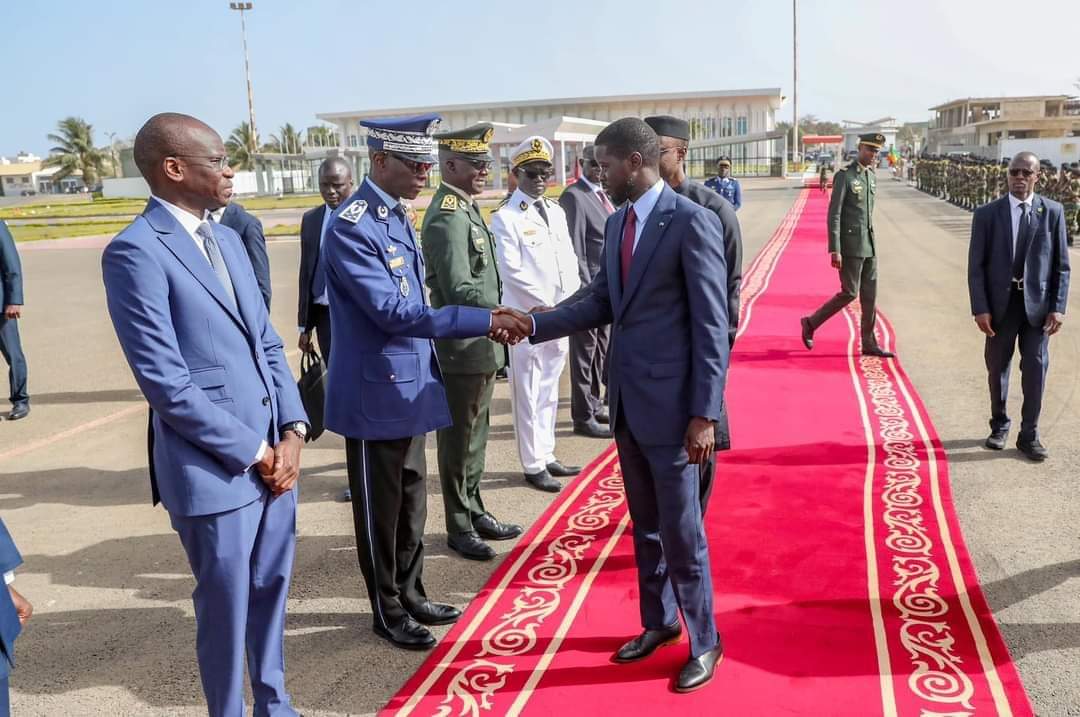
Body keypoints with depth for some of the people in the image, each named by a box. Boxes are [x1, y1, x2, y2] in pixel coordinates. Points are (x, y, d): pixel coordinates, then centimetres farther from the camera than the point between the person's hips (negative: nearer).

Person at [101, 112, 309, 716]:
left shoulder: (228, 238, 11)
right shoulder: (136, 251, -14)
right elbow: (166, 381, -17)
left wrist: (293, 430, 0)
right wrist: (252, 451, -12)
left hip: (274, 452, 7)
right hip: (214, 468, -7)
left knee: (272, 589, 19)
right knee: (227, 606, 9)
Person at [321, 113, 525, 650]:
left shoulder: (398, 218, 9)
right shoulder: (351, 227, -20)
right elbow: (393, 312, -25)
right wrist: (484, 320, -25)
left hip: (408, 386, 9)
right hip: (376, 393, -9)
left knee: (411, 501, 19)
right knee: (380, 507, 8)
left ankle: (411, 595, 35)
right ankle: (388, 611, 24)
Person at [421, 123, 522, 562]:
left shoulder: (466, 209, 12)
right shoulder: (448, 217, -19)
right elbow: (461, 292, -27)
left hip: (480, 347, 10)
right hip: (463, 350, -10)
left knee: (474, 438, 19)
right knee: (459, 441, 4)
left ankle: (475, 513, 33)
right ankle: (460, 528, 17)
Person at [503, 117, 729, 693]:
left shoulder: (691, 221, -13)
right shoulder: (616, 223, 10)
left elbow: (711, 325, -15)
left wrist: (705, 414, -17)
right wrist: (536, 324, 0)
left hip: (671, 402, -7)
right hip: (626, 398, 7)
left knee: (680, 531, 4)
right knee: (645, 525, 19)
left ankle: (704, 642, 23)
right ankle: (658, 621, 37)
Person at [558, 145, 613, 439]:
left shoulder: (602, 195, 13)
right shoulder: (574, 197, -13)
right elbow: (574, 249, -17)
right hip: (589, 286, -8)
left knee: (600, 349, 17)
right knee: (585, 351, 0)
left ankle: (594, 404, 30)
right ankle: (584, 417, 9)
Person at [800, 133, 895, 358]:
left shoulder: (871, 176, 13)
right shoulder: (844, 175, -10)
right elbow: (834, 215, -14)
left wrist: (871, 242, 19)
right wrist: (834, 251, -19)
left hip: (869, 245, 7)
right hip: (850, 245, -7)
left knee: (870, 295, 7)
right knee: (849, 293, -7)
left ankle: (869, 344, 12)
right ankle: (811, 323, 11)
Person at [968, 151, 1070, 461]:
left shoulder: (1053, 212, 0)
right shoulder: (987, 214, -3)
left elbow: (1061, 264, 2)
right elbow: (976, 266, -3)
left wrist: (1058, 307, -4)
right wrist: (980, 308, -9)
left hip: (1037, 304, 0)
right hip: (1001, 303, 0)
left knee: (1036, 369, 2)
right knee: (997, 368, 12)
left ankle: (1029, 435, 14)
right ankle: (999, 426, 30)